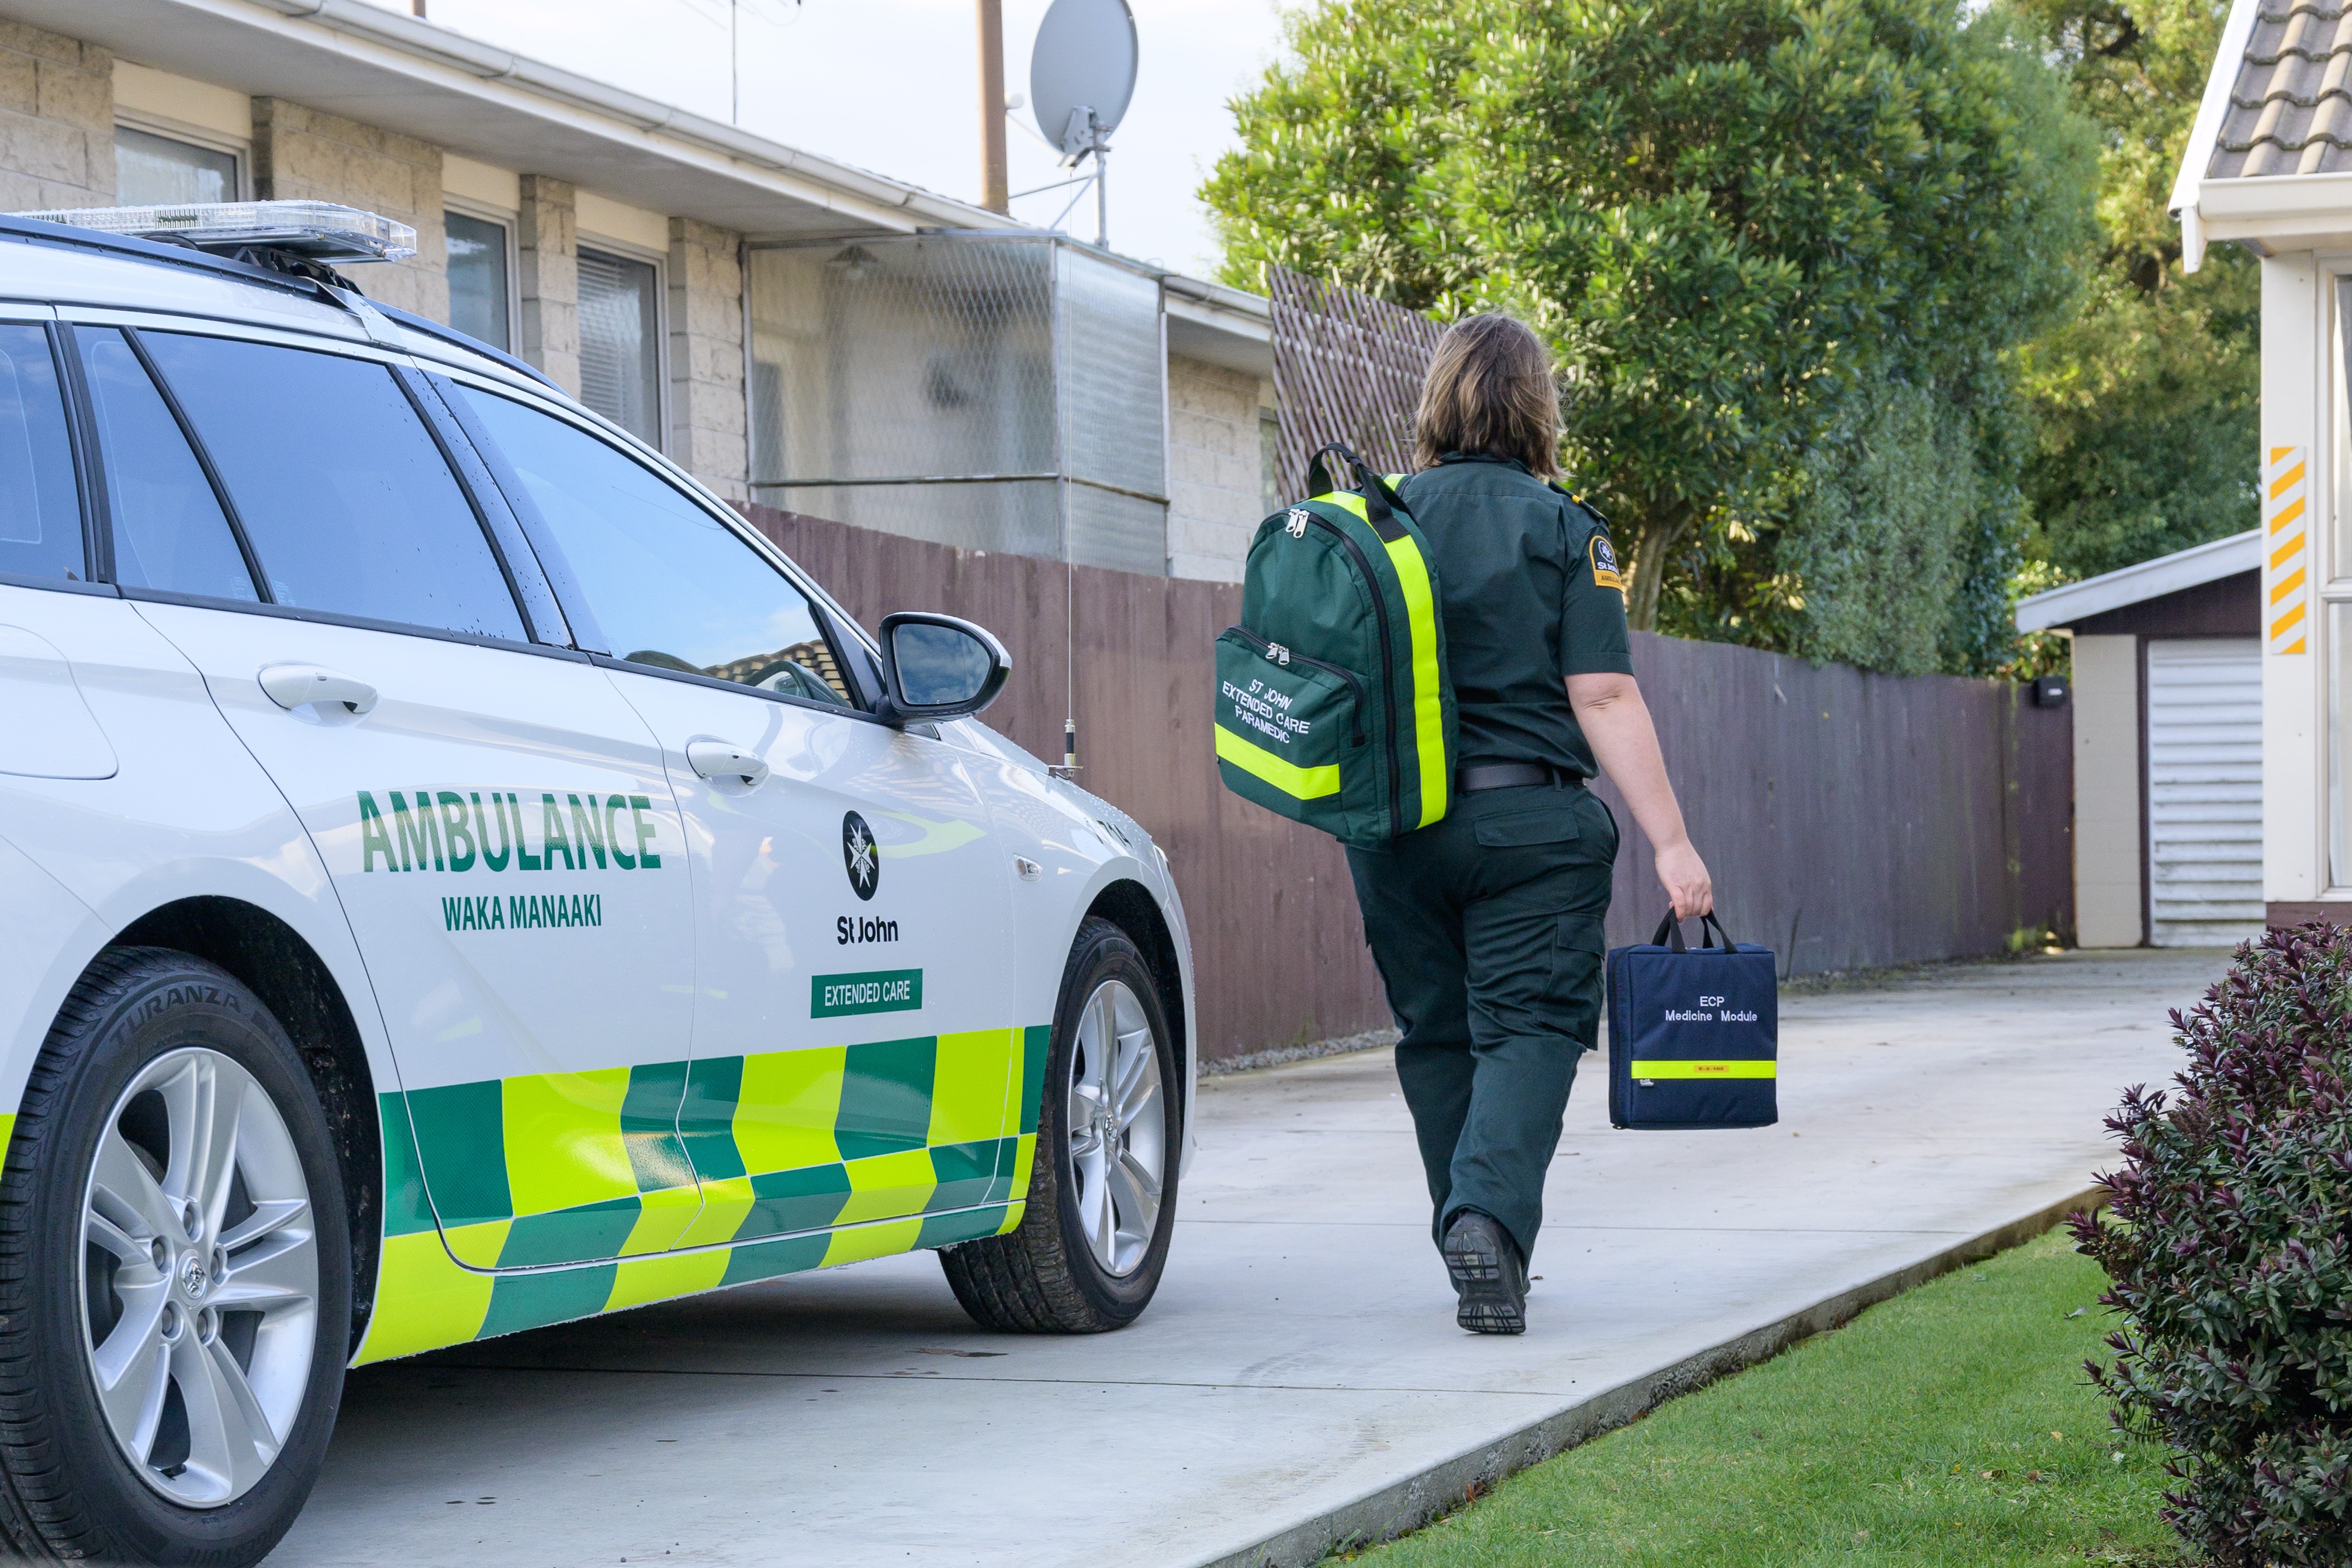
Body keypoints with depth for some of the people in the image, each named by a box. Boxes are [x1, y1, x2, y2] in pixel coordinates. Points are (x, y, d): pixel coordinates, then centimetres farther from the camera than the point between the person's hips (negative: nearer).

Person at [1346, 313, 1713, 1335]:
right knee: (1529, 1028, -1)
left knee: (1437, 1035, 14)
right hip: (1529, 819, -3)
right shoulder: (1562, 531, -3)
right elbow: (1603, 696, -9)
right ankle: (1489, 1217, -22)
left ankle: (1475, 1247, 20)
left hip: (1398, 822, 3)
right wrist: (1671, 841, -8)